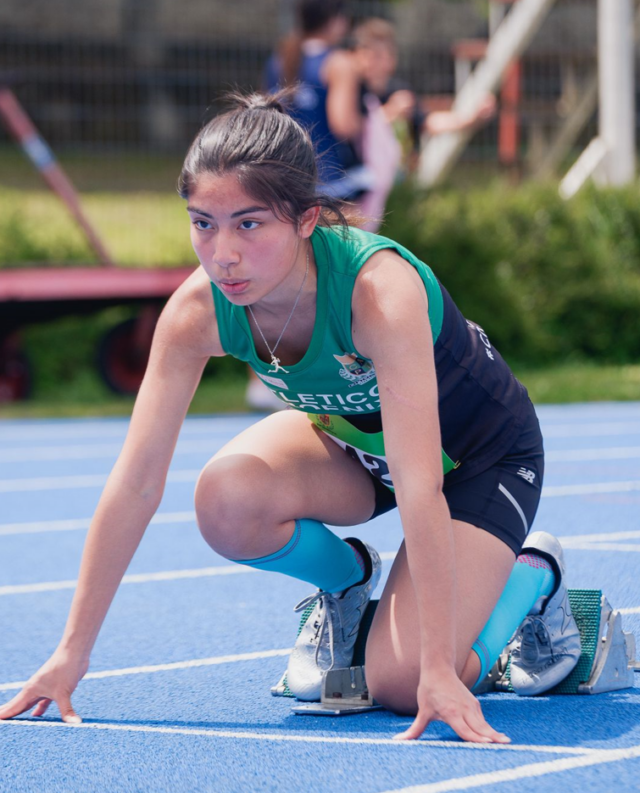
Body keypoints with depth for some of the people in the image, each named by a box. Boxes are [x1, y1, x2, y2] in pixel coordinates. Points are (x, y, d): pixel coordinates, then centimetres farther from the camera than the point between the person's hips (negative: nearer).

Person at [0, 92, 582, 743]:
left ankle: (533, 574, 11)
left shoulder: (381, 289, -40)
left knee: (400, 686, -20)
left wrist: (439, 671, -46)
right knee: (227, 500, -29)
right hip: (352, 437, 5)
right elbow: (135, 482, -20)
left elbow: (420, 490, -43)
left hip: (479, 451, -4)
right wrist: (72, 652, -21)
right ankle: (344, 579, 5)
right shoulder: (197, 311, -25)